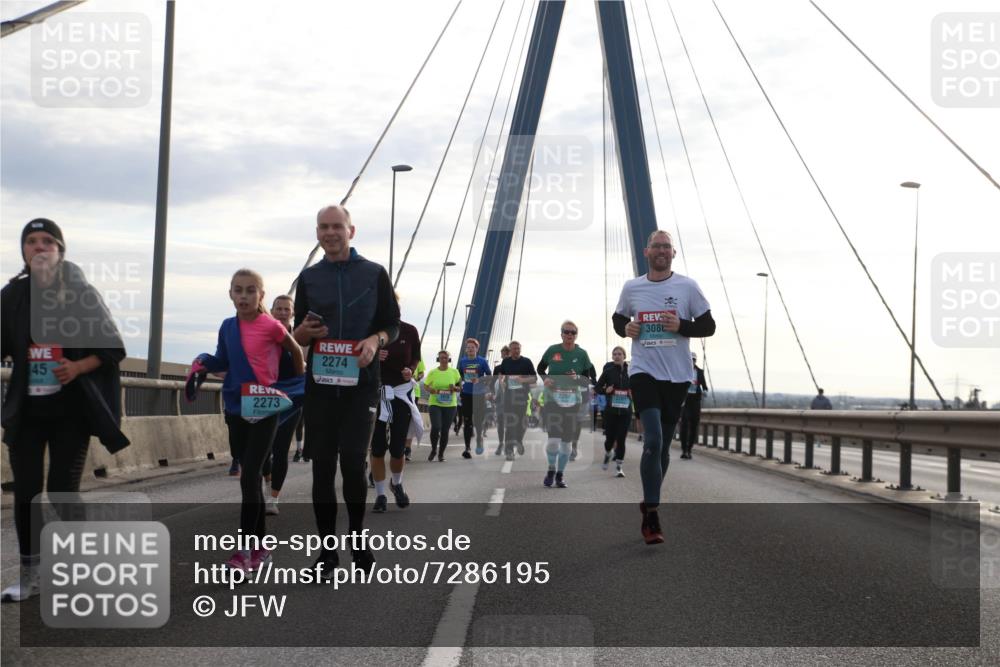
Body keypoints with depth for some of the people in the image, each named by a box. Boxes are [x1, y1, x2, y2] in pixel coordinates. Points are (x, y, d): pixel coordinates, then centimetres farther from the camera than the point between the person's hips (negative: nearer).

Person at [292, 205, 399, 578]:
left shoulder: (374, 274, 6)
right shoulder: (308, 278, 13)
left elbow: (393, 325, 7)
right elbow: (299, 334, 16)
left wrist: (376, 340, -15)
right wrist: (303, 332, -8)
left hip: (361, 384, -2)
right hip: (320, 385, 2)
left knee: (353, 463, -10)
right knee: (323, 467, 2)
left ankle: (357, 538, 13)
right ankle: (327, 552, 9)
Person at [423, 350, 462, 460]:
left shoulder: (454, 372, 3)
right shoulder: (432, 372, 0)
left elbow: (460, 387, 10)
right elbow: (425, 386, 4)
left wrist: (455, 388, -13)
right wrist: (433, 390, -17)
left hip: (450, 405, 2)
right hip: (435, 404, -2)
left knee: (445, 430, 4)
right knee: (436, 427, -17)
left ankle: (441, 453, 21)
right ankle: (433, 449, 8)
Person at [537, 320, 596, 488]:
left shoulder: (581, 354, 3)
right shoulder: (552, 350, 0)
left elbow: (587, 379, 8)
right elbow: (540, 369, 14)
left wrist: (577, 378, -13)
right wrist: (545, 379, -6)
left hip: (572, 401, 2)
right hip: (553, 399, -2)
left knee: (567, 440, 5)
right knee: (553, 438, -13)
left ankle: (560, 474, 21)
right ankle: (551, 469, 10)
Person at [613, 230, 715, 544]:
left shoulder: (687, 286, 1)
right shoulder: (631, 288, 5)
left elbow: (708, 326, 4)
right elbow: (618, 318, 21)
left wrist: (681, 326, -14)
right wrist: (625, 328, -2)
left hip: (677, 376, 1)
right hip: (643, 372, -1)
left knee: (663, 445, 10)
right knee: (653, 440, -17)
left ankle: (649, 504, 29)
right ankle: (652, 515, -13)